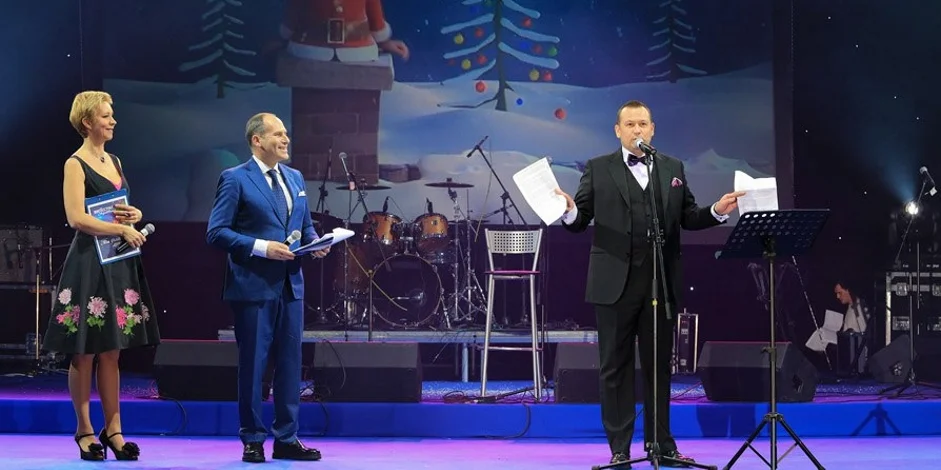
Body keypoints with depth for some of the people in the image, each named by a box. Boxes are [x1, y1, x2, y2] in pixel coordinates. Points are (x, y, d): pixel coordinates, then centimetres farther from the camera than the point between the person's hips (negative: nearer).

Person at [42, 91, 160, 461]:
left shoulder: (115, 162, 15)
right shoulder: (75, 164, -7)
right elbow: (76, 218, -17)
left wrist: (135, 214, 1)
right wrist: (122, 229, -15)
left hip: (118, 264, 7)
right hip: (89, 262, -7)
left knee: (111, 351, 8)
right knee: (85, 353, 1)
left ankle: (113, 429, 11)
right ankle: (84, 430, 8)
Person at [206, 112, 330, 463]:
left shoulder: (295, 178, 14)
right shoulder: (235, 179, -6)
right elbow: (216, 232, -11)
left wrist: (315, 243, 0)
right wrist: (261, 247, -18)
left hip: (291, 285, 6)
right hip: (253, 286, -6)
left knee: (290, 364, 8)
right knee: (252, 365, 2)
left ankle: (286, 439, 15)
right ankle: (253, 440, 11)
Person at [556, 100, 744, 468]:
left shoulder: (674, 169, 12)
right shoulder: (598, 169, 4)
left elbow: (688, 219, 12)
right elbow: (580, 222, 0)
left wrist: (717, 211, -5)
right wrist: (570, 212, -21)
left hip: (661, 282, 2)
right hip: (615, 283, -2)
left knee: (659, 365, 9)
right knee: (616, 366, 3)